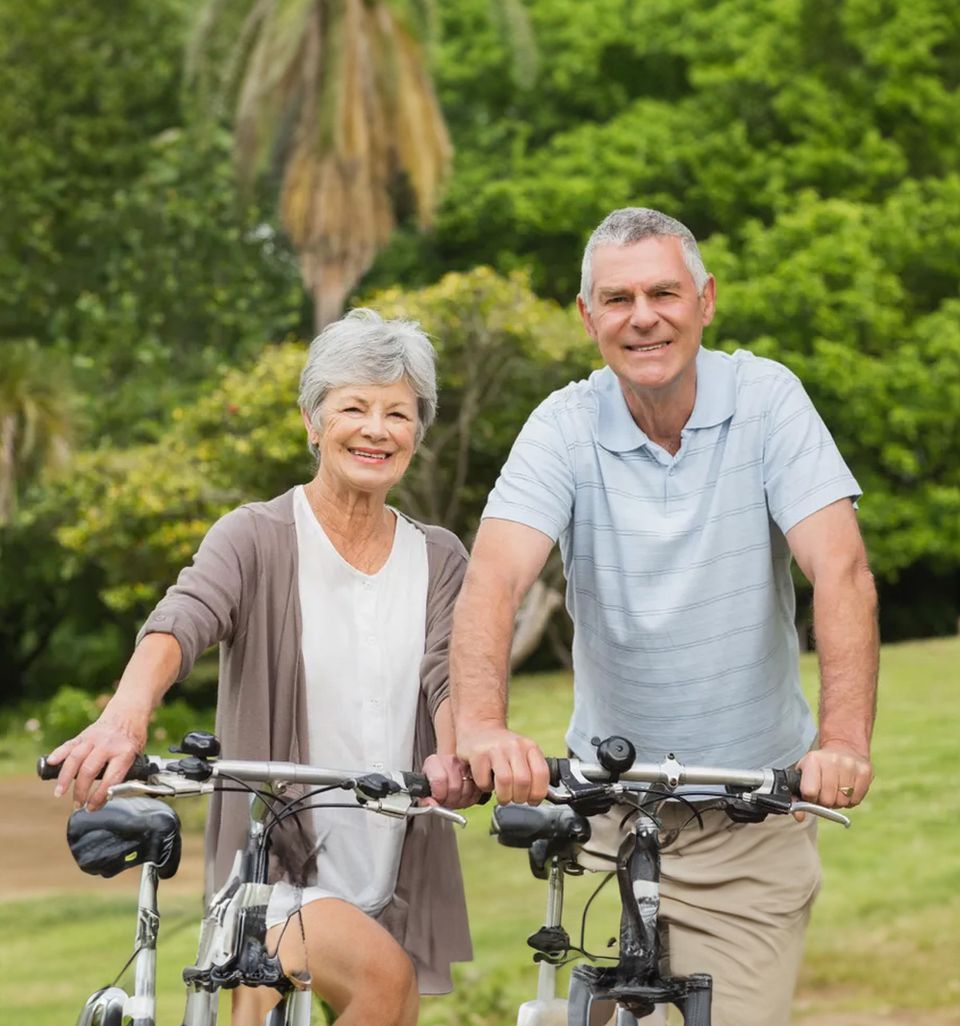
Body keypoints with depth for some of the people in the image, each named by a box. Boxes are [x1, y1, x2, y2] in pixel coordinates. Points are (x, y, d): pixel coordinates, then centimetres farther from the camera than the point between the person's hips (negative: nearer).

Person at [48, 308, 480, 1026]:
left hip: (394, 883, 5)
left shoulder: (437, 559, 8)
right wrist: (126, 716, -44)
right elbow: (180, 622, -22)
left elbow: (449, 674, -8)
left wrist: (456, 753, -32)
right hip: (274, 874, -5)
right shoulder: (259, 538, -4)